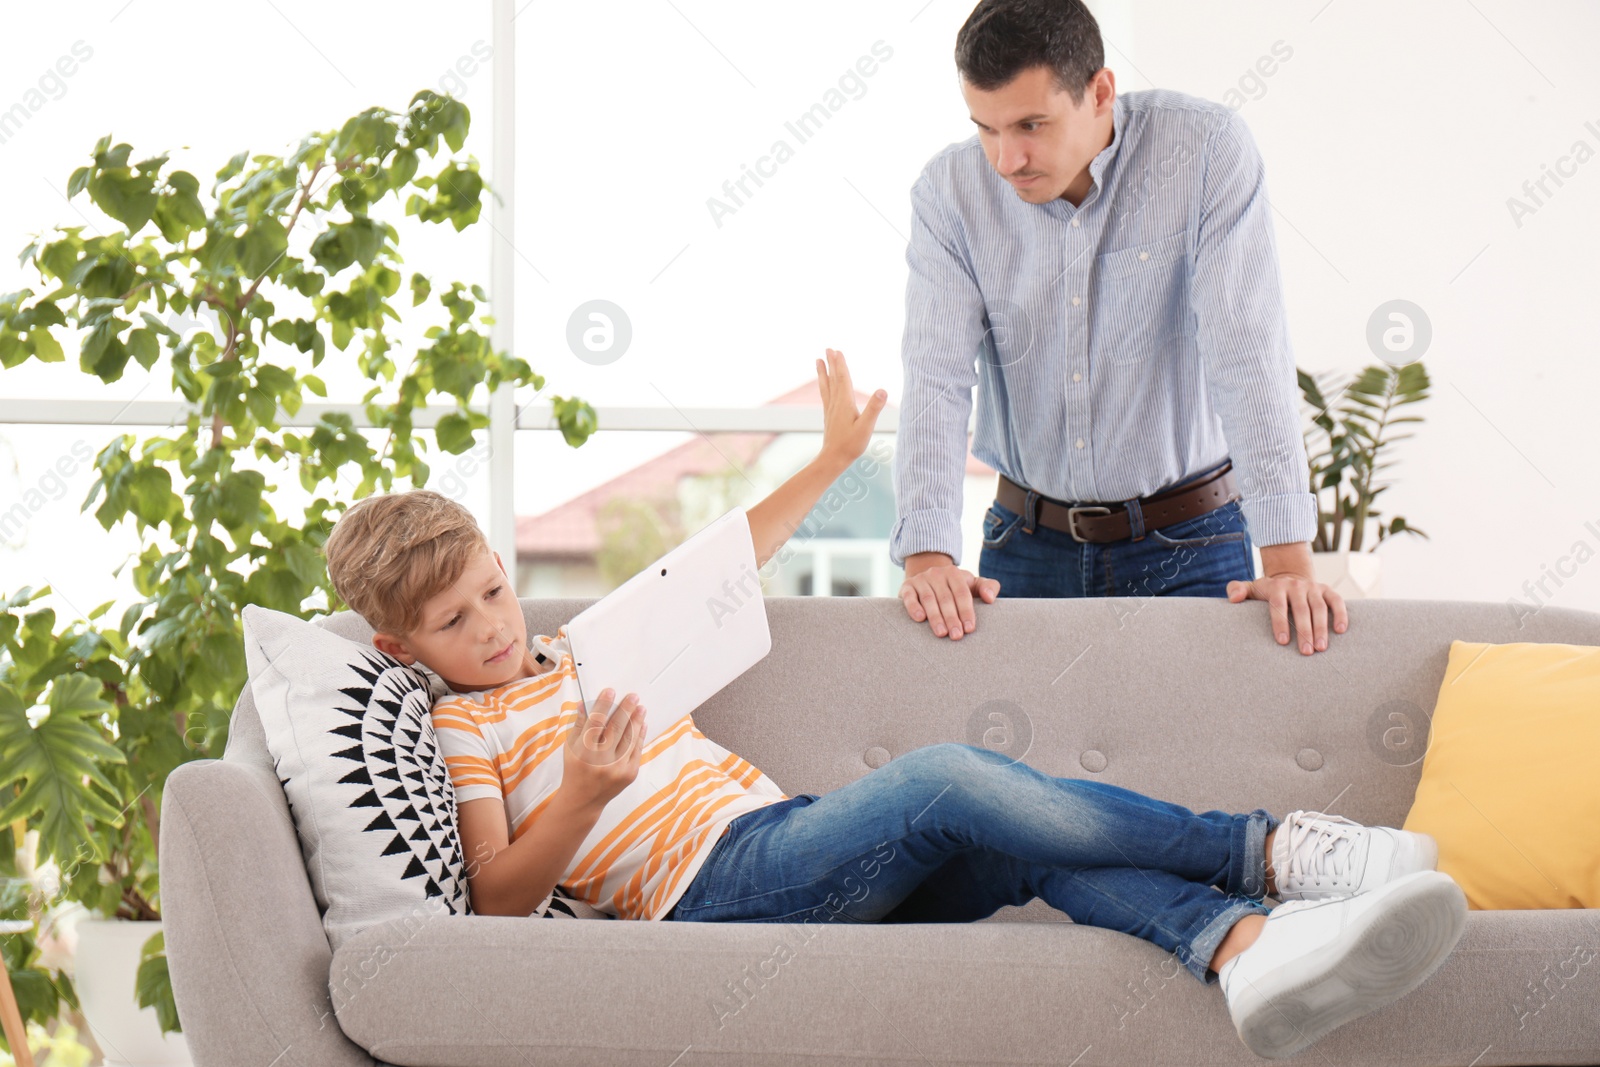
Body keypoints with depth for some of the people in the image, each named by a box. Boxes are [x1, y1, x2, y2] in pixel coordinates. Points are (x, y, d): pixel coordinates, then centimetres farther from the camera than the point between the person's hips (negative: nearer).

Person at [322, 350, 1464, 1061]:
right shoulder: (461, 730, 7)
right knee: (945, 776, -29)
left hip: (798, 840, 8)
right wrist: (580, 796, -22)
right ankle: (1263, 851, -28)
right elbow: (500, 897, -5)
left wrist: (833, 456, 34)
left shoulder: (586, 648, 27)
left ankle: (1244, 947, -45)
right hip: (714, 880, -8)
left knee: (1036, 844, -20)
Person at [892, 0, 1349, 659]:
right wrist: (928, 556, -29)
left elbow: (1246, 348, -20)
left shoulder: (1209, 148, -14)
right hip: (1030, 543, 2)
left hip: (1190, 543, -2)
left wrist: (1288, 559, -28)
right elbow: (936, 380, -14)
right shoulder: (949, 191, -7)